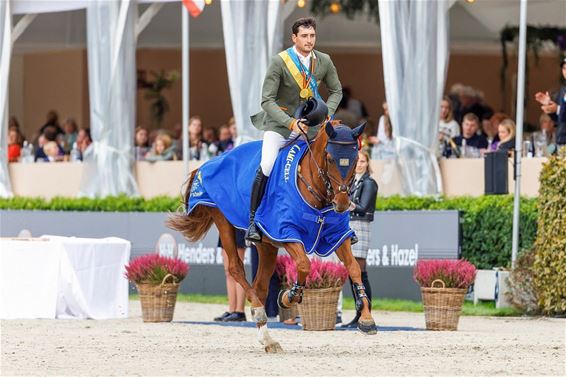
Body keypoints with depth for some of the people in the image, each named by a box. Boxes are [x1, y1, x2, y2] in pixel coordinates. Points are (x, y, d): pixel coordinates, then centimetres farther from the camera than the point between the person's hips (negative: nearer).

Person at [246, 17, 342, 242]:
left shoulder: (324, 62, -3)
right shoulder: (279, 62, -16)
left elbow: (336, 91, 12)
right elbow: (267, 100, -18)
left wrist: (327, 113, -7)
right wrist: (291, 123, -29)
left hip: (310, 125, 4)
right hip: (280, 124, -4)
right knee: (266, 167, -24)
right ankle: (252, 220, -14)